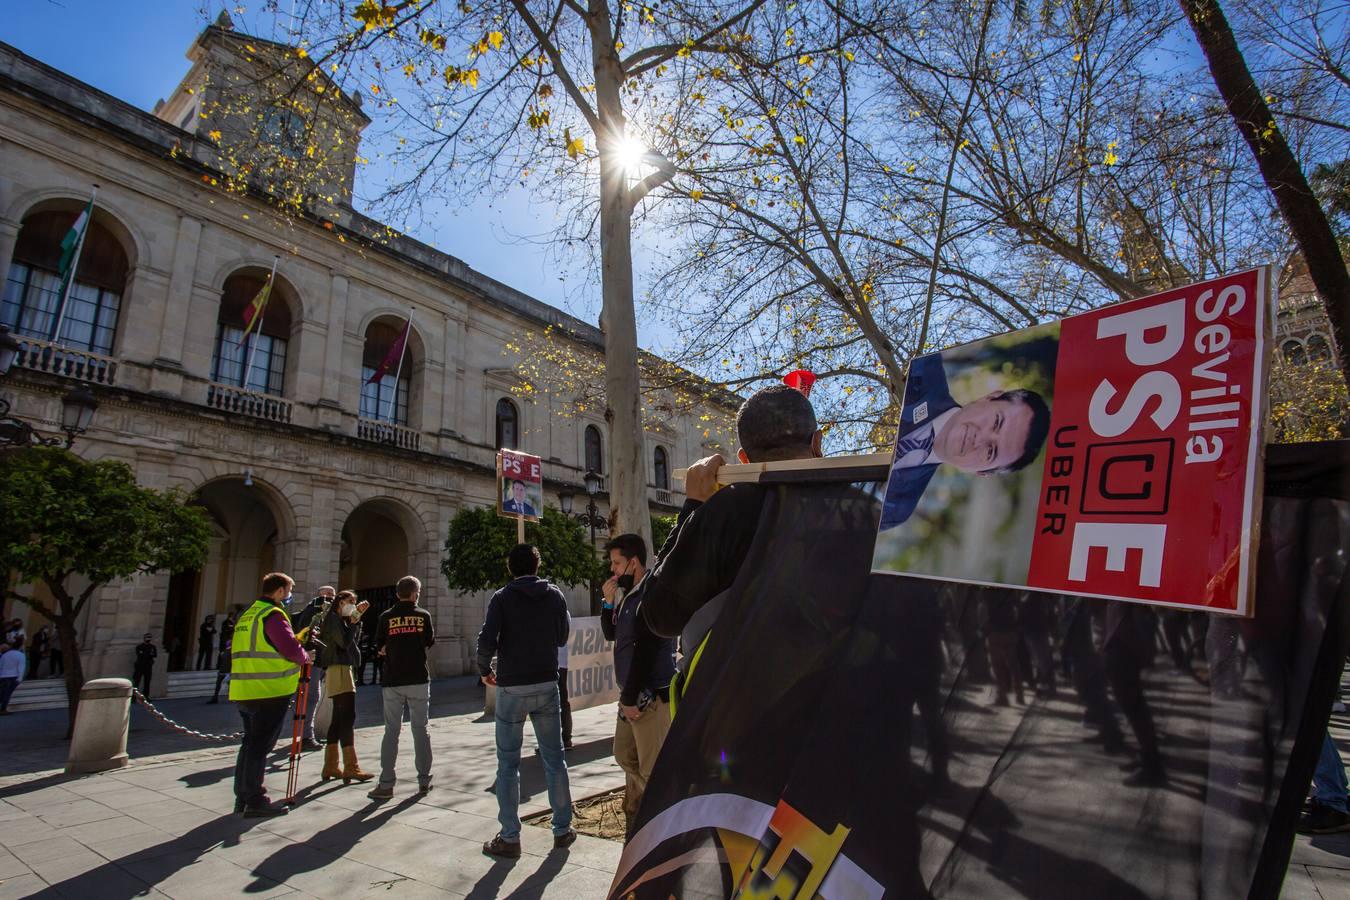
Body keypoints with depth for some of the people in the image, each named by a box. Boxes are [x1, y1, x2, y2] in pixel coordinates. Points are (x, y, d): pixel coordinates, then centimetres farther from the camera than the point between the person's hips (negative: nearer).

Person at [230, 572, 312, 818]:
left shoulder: (247, 616, 17)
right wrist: (306, 657, 1)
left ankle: (243, 796, 24)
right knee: (260, 745, -4)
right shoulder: (273, 615, -12)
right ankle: (255, 801, 1)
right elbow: (290, 648, -18)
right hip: (270, 691, -9)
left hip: (244, 691, 9)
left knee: (251, 742, 16)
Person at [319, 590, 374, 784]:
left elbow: (354, 641, 15)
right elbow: (345, 642, -16)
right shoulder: (333, 618, -7)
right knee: (347, 718, -12)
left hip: (342, 668, 10)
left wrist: (356, 620, 7)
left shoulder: (342, 620, 20)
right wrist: (354, 621, -10)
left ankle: (331, 767, 17)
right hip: (338, 670, -10)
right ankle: (351, 768, -13)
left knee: (338, 719, 12)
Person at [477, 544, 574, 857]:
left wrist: (484, 671, 3)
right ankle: (562, 829, 18)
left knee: (508, 764, 7)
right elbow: (562, 637, 10)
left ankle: (509, 838, 10)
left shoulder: (502, 598, -6)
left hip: (512, 688, -2)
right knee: (554, 758, 11)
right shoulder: (554, 595, 2)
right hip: (547, 685, 3)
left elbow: (487, 641, -14)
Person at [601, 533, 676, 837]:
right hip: (632, 694, 10)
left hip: (651, 696, -10)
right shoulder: (627, 595, 11)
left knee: (652, 769, -3)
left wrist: (631, 698, -17)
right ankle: (635, 818, 38)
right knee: (625, 756, 22)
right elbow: (611, 634, 20)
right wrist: (609, 602, 4)